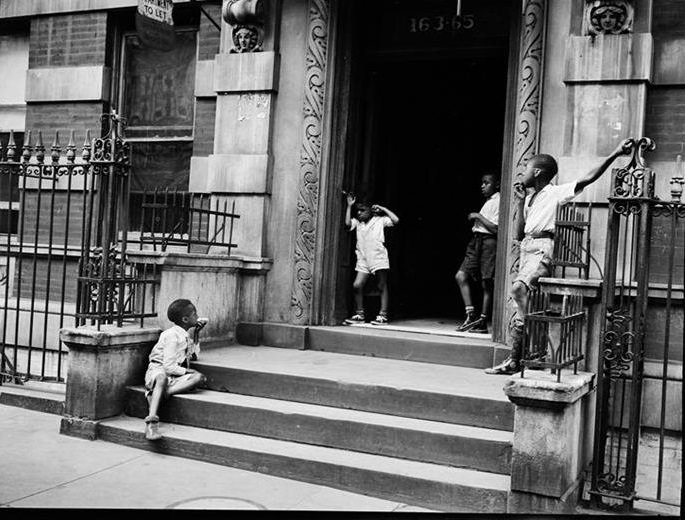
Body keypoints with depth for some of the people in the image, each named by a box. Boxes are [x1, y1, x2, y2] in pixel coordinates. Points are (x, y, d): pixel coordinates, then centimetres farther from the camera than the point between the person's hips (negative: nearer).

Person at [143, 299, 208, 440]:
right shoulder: (172, 335, -11)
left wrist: (196, 333, 22)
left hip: (175, 375, 7)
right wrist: (187, 371, -13)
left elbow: (194, 356, 30)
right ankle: (151, 421, -54)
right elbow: (169, 366, -17)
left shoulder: (185, 335, 16)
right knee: (162, 377, -43)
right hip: (157, 370, -7)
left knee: (200, 378, -22)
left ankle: (155, 395, -32)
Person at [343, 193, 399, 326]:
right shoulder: (357, 222, 13)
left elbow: (395, 220, -8)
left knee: (382, 286, 0)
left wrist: (383, 209, -4)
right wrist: (349, 206, -3)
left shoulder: (379, 220, 3)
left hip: (379, 258, -4)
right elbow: (347, 223, -6)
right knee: (357, 285, -4)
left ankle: (383, 315, 2)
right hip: (363, 260, 4)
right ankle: (359, 314, 6)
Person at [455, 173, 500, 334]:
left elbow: (496, 228, -16)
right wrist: (476, 219, 9)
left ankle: (482, 322, 3)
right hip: (477, 240, 9)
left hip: (489, 242, -9)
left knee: (486, 283, -3)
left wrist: (478, 217, -11)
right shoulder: (488, 202, 20)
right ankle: (471, 314, -1)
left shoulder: (498, 202, -7)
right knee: (461, 275, -3)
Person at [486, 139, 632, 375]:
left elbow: (587, 179, -11)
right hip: (526, 250, 7)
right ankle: (514, 361, 12)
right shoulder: (529, 199, 20)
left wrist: (614, 154, -18)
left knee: (518, 287, -34)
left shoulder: (555, 192, 0)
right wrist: (520, 201, 10)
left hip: (543, 250, -7)